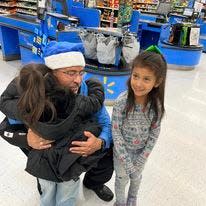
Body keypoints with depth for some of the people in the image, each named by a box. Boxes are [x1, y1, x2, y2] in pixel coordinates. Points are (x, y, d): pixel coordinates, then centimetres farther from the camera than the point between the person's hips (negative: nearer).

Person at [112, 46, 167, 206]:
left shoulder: (157, 104, -20)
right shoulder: (122, 101, -28)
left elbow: (154, 133, -9)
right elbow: (116, 132, -21)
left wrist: (141, 159, -10)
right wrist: (126, 161, -18)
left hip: (141, 151, 3)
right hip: (121, 151, -2)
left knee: (136, 177, 27)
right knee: (122, 179, 19)